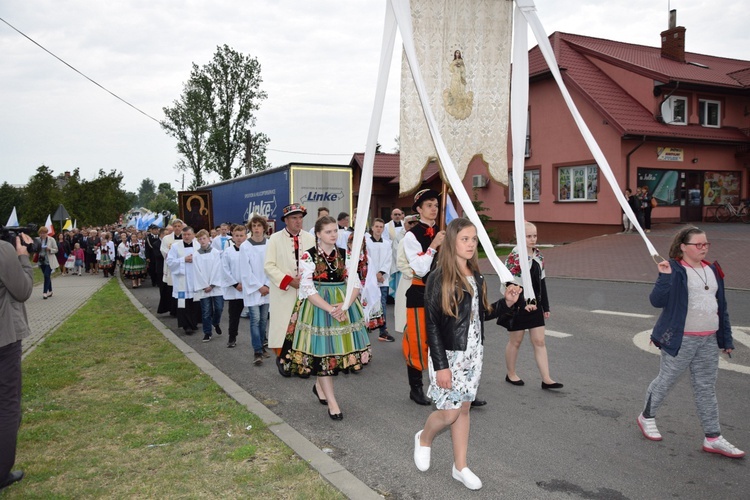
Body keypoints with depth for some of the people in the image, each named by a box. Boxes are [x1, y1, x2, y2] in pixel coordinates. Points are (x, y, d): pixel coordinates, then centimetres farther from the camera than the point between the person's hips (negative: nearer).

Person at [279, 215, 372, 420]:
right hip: (319, 307, -4)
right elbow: (307, 289, -14)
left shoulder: (344, 255, 3)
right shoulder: (308, 256, -8)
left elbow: (355, 284, -2)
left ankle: (319, 386, 35)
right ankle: (332, 402, 11)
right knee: (322, 350, 0)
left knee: (337, 348, 10)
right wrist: (330, 309, -22)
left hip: (344, 305, 4)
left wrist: (344, 306, -18)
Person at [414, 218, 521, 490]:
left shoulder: (476, 277, 5)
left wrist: (507, 302, -5)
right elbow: (432, 324, -15)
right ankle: (424, 438, 32)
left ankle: (460, 467, 26)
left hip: (473, 353, 6)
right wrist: (441, 365, -17)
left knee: (463, 408, 14)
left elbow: (481, 314, 11)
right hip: (449, 355, -6)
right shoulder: (438, 279, -15)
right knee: (449, 413, 0)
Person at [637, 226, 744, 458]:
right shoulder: (674, 270, -11)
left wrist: (726, 339, 14)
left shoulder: (712, 270, 10)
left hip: (709, 340, 6)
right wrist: (664, 277, -31)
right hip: (681, 339, -6)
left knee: (706, 388, 11)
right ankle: (647, 417, 28)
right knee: (665, 381, 7)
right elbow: (656, 301, -18)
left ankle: (713, 438, 18)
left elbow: (721, 306, 15)